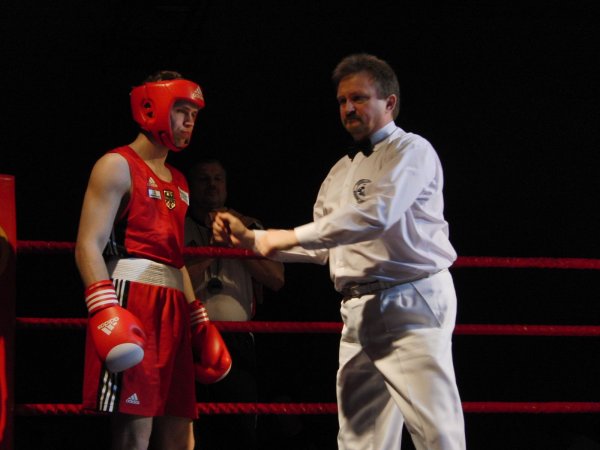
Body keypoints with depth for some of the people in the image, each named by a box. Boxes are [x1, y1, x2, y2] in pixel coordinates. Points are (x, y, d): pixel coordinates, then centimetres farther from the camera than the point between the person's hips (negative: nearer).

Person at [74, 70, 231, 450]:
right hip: (129, 304, -9)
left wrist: (199, 320, 23)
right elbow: (89, 245, -12)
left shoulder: (178, 181, 24)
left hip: (173, 309, 9)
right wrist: (104, 310, -25)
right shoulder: (118, 166, -1)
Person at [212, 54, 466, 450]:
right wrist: (251, 238, 11)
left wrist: (292, 237, -14)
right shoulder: (341, 172, 22)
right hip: (358, 311, 8)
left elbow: (377, 214, -19)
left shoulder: (411, 150, -3)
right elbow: (320, 248, 23)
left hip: (410, 302, -8)